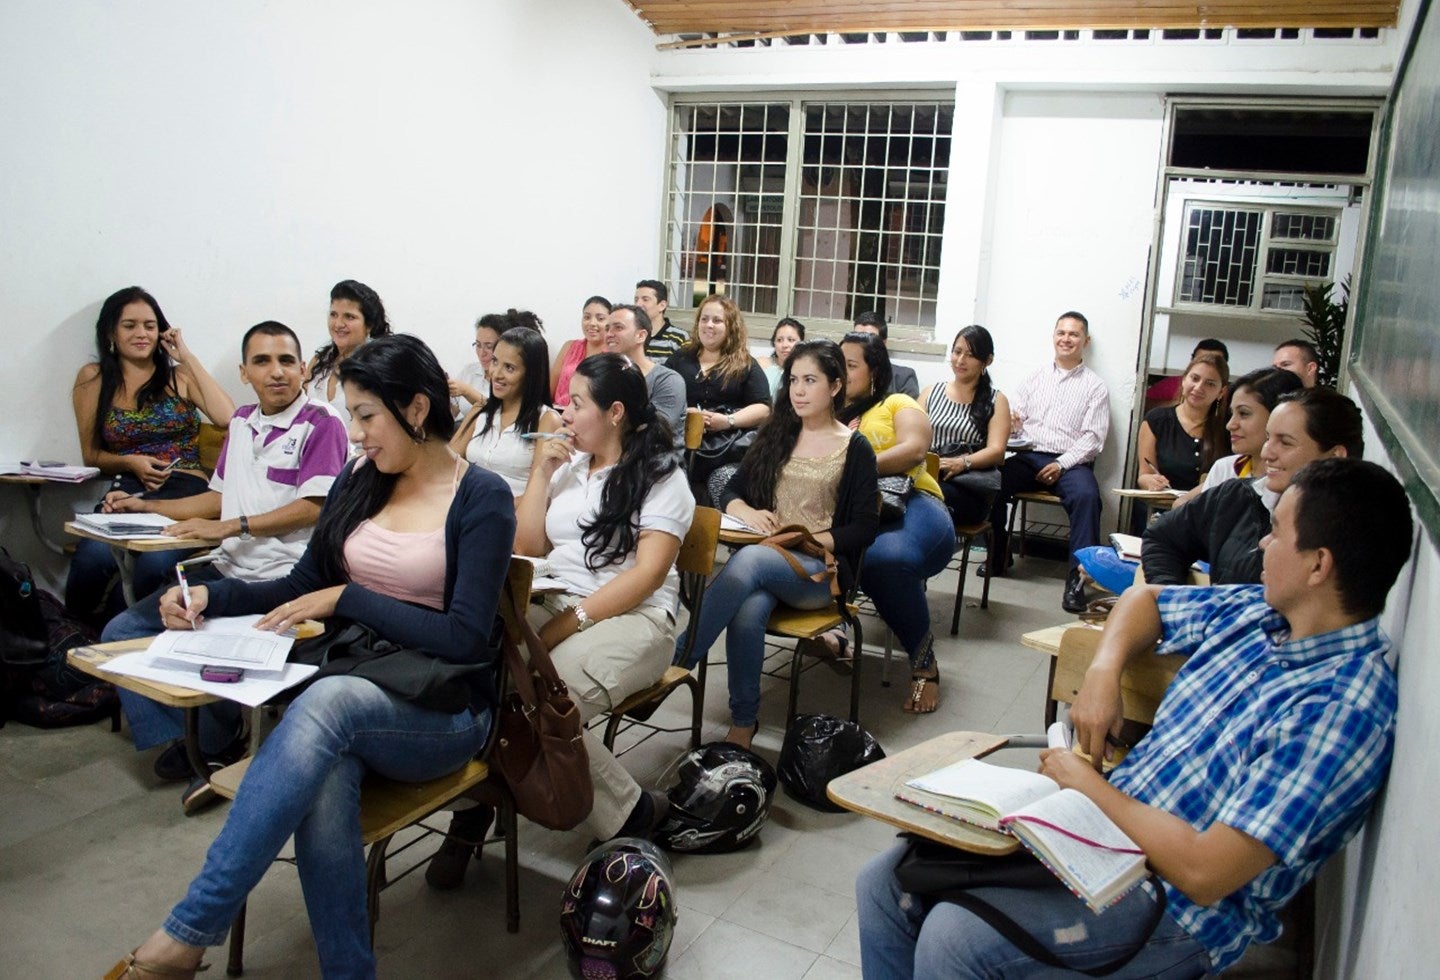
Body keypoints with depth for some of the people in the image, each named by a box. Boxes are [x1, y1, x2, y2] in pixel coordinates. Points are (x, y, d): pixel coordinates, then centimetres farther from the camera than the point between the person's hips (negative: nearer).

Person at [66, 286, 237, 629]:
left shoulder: (179, 375, 13)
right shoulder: (93, 379, 14)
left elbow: (228, 418, -6)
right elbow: (91, 454, 17)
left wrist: (189, 358, 0)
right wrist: (130, 462, -5)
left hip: (184, 490, -1)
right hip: (125, 491, 1)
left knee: (155, 563, -34)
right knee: (94, 556, -34)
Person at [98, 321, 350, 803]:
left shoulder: (321, 424, -8)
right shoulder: (241, 422, 17)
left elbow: (313, 507, -16)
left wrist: (229, 527, -18)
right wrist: (146, 506, 19)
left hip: (281, 578, -8)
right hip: (228, 571, 9)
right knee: (122, 632, 0)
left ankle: (217, 748, 6)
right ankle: (176, 743, 5)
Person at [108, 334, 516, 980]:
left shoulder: (482, 498, -6)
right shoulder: (358, 481, 11)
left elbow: (466, 637, -14)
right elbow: (302, 588, 17)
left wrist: (347, 598, -14)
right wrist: (212, 597, 1)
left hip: (443, 710, -4)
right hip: (348, 689, 4)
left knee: (327, 702, -36)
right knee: (323, 782, -33)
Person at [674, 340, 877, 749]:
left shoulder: (855, 449, 5)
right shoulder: (776, 434, 16)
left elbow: (865, 528, 0)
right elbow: (731, 490, 14)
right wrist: (746, 512, -9)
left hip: (821, 569, -2)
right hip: (763, 556, 3)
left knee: (749, 560, -36)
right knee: (749, 611, -34)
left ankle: (674, 662, -32)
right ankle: (743, 723, -24)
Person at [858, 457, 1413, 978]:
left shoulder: (1342, 709, -23)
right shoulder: (1256, 611, 2)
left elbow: (1204, 874, -26)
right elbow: (1145, 600, 23)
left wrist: (1090, 785, -12)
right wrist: (1103, 670, 1)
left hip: (1180, 911, -8)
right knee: (886, 885, -2)